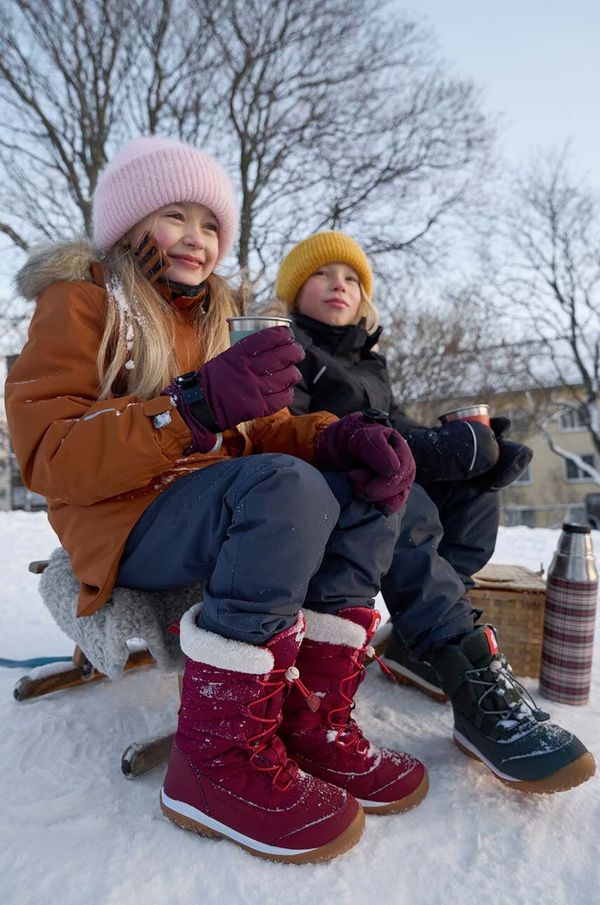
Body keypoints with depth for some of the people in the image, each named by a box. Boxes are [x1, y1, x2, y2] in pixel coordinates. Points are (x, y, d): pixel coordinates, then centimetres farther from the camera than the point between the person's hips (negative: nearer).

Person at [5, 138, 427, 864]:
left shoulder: (210, 320, 20)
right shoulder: (81, 301, 0)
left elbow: (261, 430, 10)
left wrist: (336, 437, -14)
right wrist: (195, 405, -28)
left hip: (214, 512, 7)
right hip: (125, 524, -7)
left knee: (368, 486, -9)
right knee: (287, 486, -32)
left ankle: (313, 718, -11)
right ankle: (220, 756, -23)